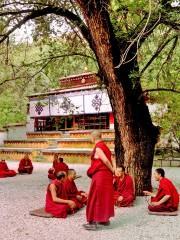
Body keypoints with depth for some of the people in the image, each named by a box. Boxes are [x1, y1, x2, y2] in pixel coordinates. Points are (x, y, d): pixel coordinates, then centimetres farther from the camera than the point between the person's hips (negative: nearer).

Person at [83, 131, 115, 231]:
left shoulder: (98, 148, -15)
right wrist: (112, 171, 4)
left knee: (96, 198, -2)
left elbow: (106, 160, -22)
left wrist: (112, 171, -10)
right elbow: (110, 160, 9)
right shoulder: (104, 146, 12)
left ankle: (95, 222, 2)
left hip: (99, 175, -9)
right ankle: (105, 219, 26)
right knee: (105, 196, 16)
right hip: (107, 175, 9)